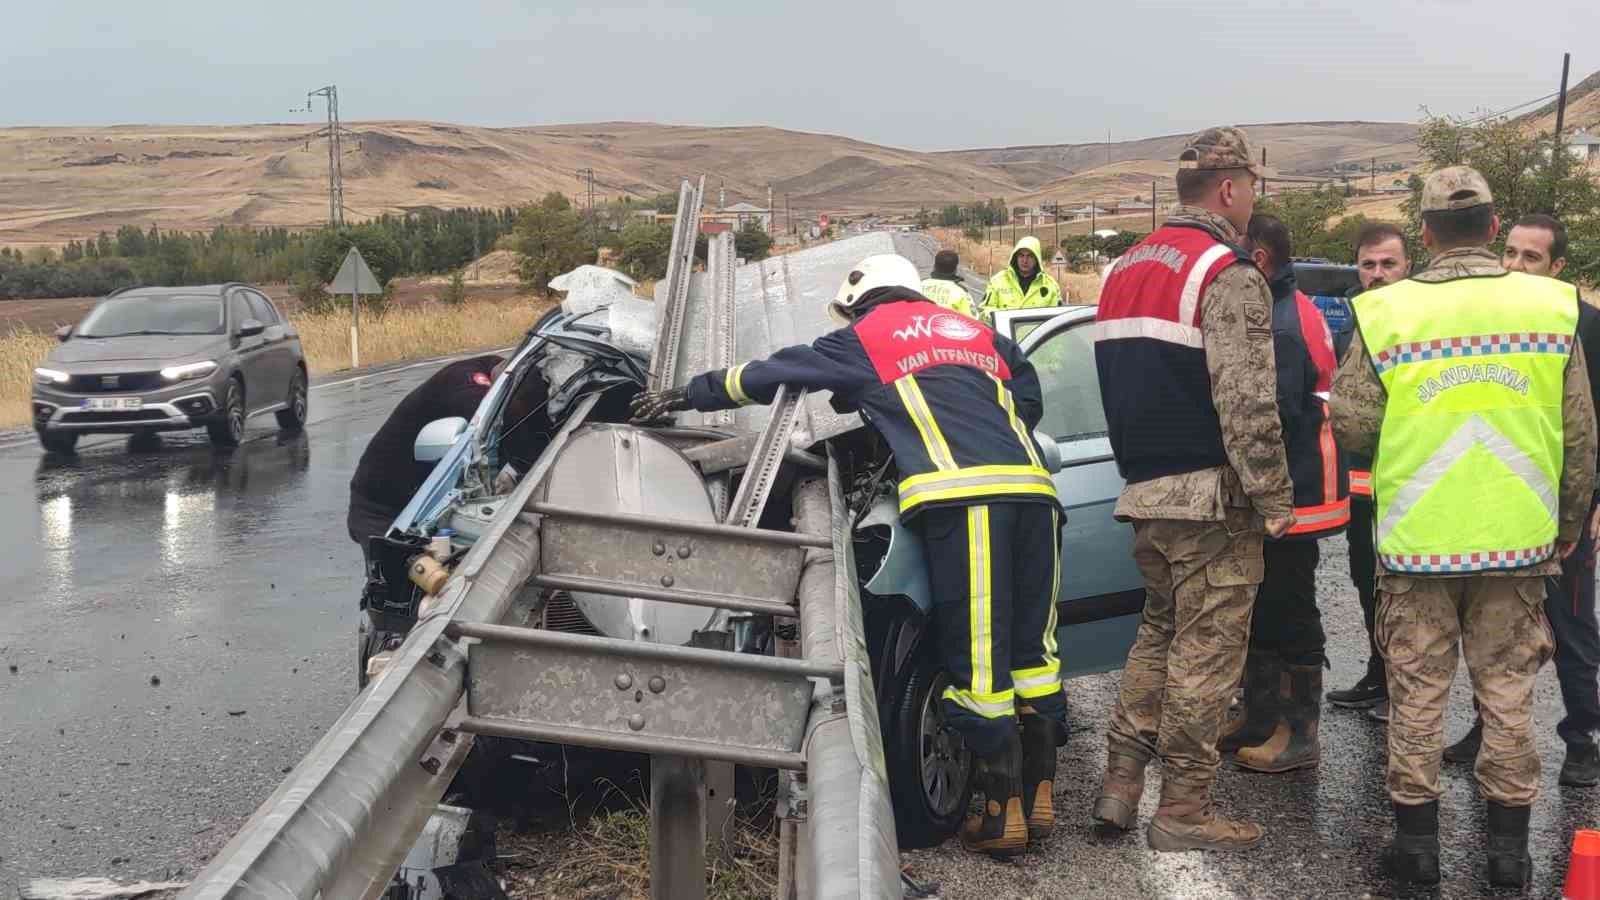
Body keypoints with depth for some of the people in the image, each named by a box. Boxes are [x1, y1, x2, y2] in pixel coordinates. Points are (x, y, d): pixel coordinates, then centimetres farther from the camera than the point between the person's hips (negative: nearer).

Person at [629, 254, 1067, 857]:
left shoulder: (864, 338, 18)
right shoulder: (980, 334, 30)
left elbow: (767, 376, 22)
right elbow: (1030, 403, 26)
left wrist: (687, 394, 31)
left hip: (962, 493, -5)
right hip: (1033, 489, 5)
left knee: (976, 655, -2)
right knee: (1033, 644, 11)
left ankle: (1003, 812, 0)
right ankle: (1039, 795, 15)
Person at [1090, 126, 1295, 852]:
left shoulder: (1126, 269, 14)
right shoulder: (1228, 275, -14)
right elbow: (1247, 404, -19)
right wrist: (1274, 498, -13)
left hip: (1145, 489, 8)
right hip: (1210, 495, -8)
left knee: (1160, 630, 19)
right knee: (1205, 648, 0)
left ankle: (1120, 783, 17)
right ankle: (1182, 811, 6)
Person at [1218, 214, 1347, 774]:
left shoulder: (1284, 325, -21)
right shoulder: (1280, 313, 12)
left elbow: (1272, 418, -26)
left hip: (1289, 497, -10)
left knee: (1289, 613, 0)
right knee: (1260, 609, 18)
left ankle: (1301, 735, 11)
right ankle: (1259, 717, 30)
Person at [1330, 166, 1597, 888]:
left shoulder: (1383, 313, -8)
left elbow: (1352, 424, -6)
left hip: (1416, 540, -1)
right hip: (1517, 539, 2)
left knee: (1418, 691, 9)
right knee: (1507, 691, 11)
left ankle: (1416, 838, 16)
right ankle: (1508, 846, 18)